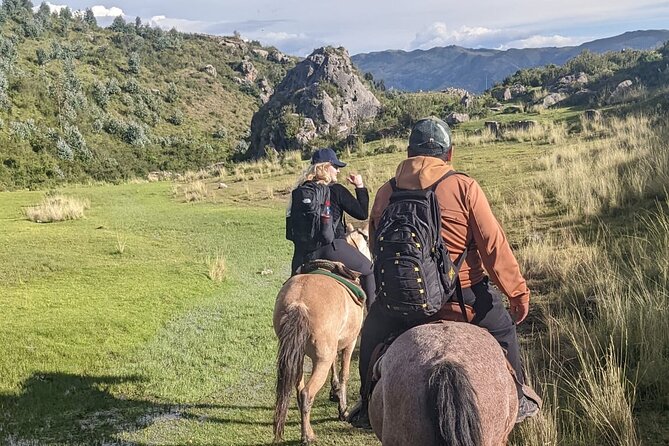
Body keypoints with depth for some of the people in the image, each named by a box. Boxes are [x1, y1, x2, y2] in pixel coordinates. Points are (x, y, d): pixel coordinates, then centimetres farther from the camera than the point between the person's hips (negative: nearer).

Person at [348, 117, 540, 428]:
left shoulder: (385, 193, 2)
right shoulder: (464, 187, -9)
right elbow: (494, 246, -10)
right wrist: (518, 292, -1)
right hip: (461, 294, -2)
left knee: (372, 332, 32)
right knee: (503, 328, 26)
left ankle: (367, 408, 38)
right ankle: (516, 400, 34)